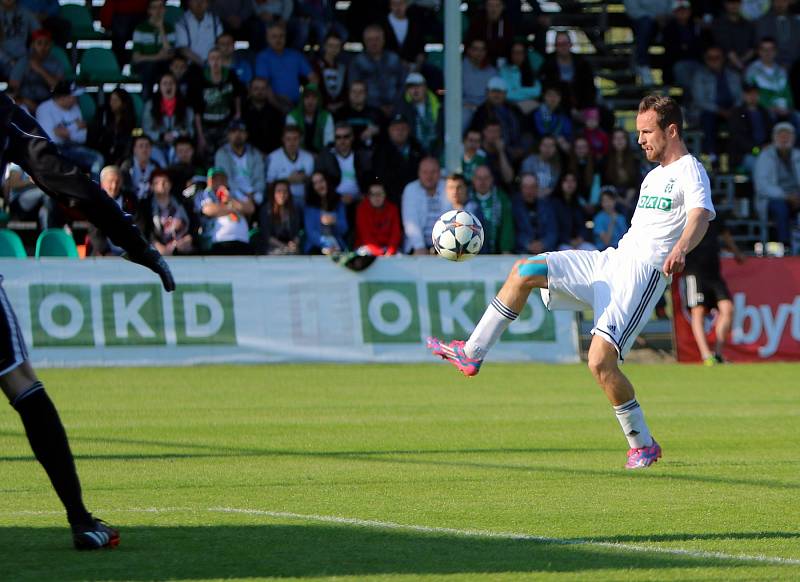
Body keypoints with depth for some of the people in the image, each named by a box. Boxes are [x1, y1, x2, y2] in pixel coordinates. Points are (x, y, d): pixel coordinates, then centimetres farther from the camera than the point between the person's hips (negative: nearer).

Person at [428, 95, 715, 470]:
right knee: (524, 270, 2)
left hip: (644, 270, -9)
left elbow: (700, 217, -28)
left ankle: (642, 444, -3)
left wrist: (680, 249, -48)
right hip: (612, 260, 9)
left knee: (601, 361, -20)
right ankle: (472, 354, 5)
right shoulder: (654, 175, 21)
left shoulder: (690, 172, -9)